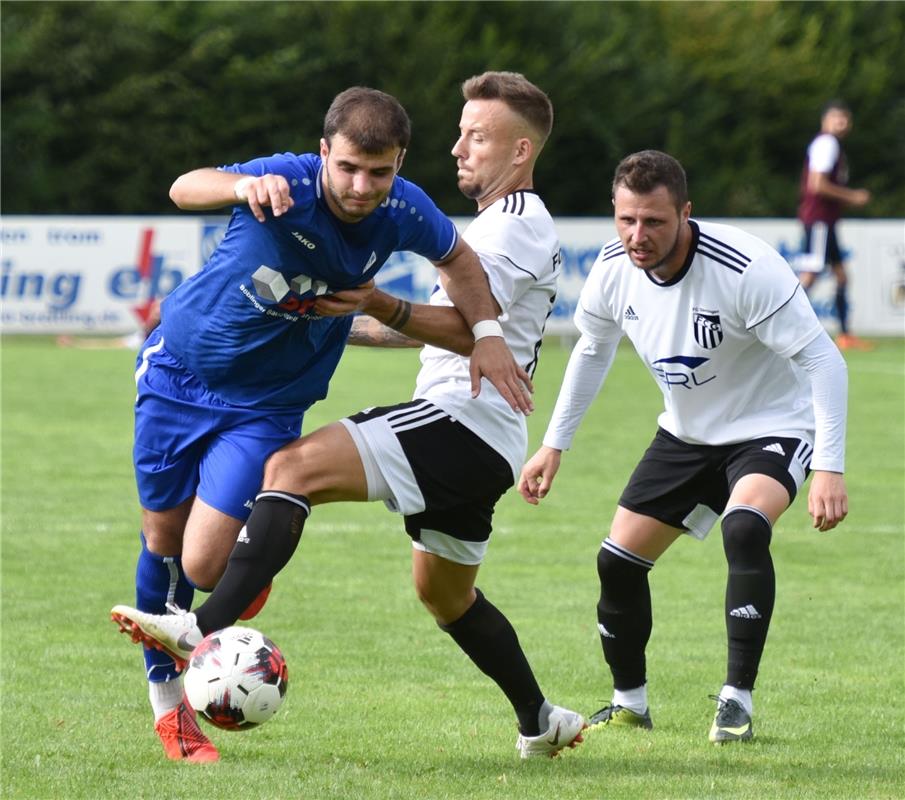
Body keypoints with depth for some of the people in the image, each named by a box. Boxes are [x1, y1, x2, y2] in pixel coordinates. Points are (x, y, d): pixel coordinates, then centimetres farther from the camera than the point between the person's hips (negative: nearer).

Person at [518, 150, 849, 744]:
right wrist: (555, 446, 12)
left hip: (771, 428, -6)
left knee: (745, 528, -33)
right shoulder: (614, 268, -14)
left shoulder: (747, 269, -33)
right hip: (687, 433, 6)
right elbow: (593, 350, 9)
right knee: (618, 560, 3)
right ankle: (630, 702, 25)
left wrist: (830, 468, -34)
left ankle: (737, 701, -23)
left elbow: (822, 360, -28)